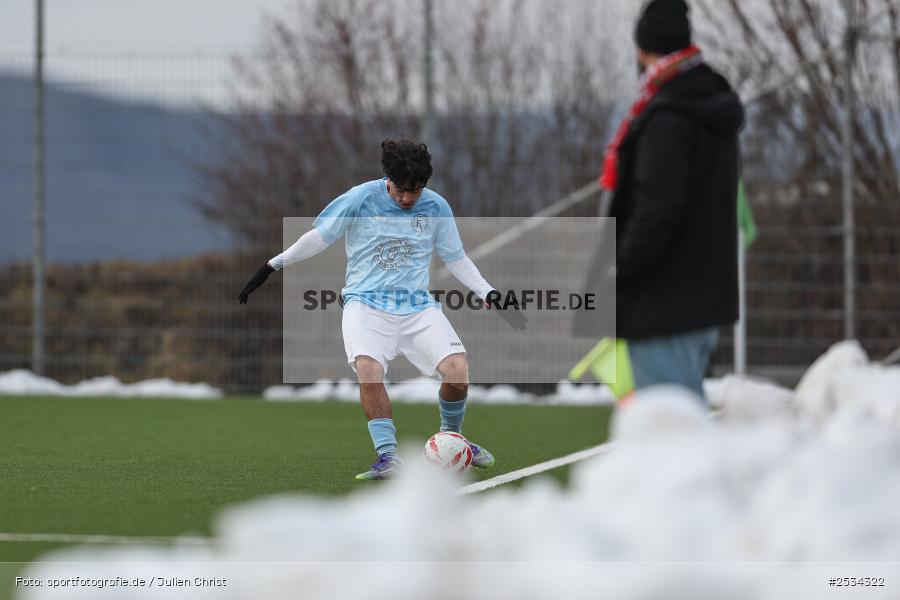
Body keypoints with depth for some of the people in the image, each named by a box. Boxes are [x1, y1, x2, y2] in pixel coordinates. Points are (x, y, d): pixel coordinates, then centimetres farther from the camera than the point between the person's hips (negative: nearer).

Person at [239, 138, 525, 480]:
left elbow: (456, 259, 15)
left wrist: (488, 294, 8)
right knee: (368, 368, -30)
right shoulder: (360, 199, -6)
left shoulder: (436, 208, 3)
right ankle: (388, 457, -22)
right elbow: (318, 237, 3)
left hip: (417, 305, 2)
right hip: (366, 302, -2)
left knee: (457, 369, -16)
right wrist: (272, 267, 1)